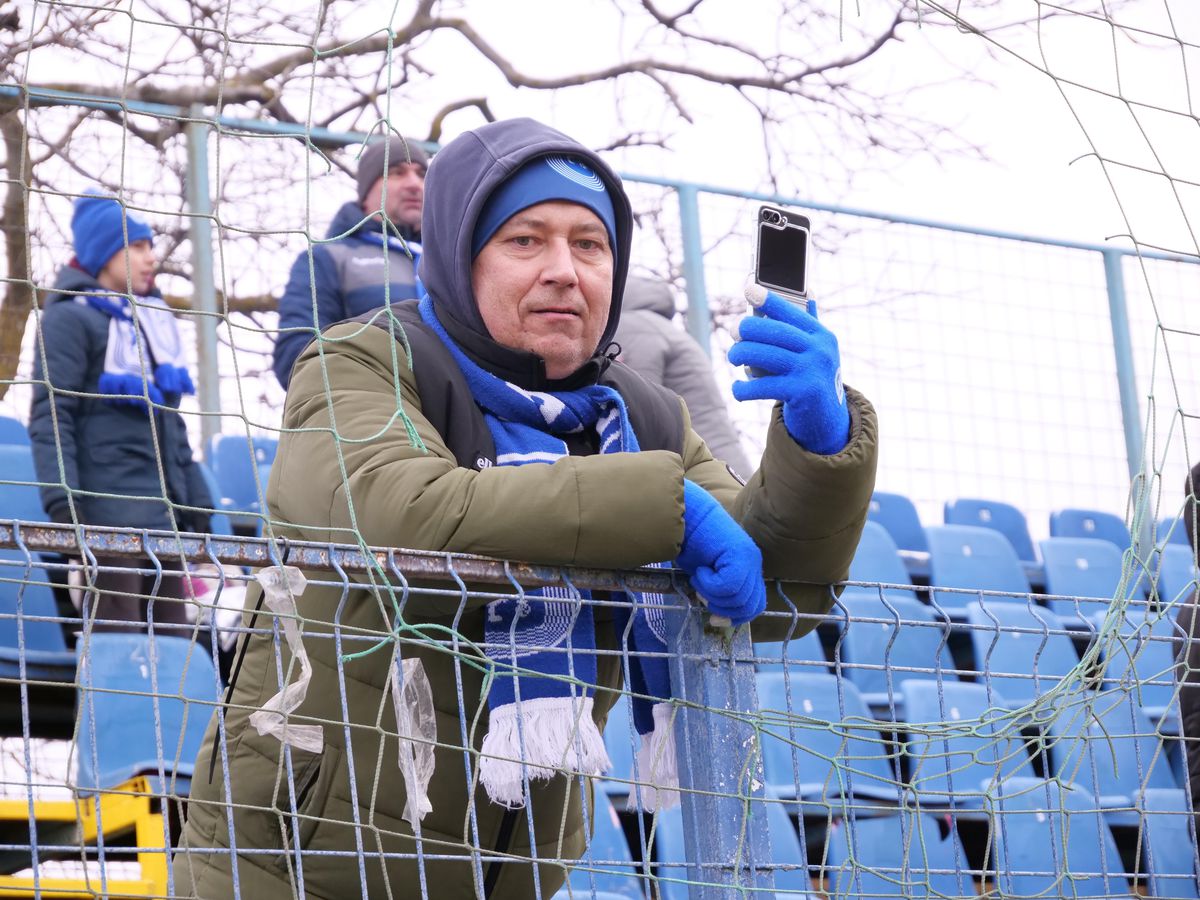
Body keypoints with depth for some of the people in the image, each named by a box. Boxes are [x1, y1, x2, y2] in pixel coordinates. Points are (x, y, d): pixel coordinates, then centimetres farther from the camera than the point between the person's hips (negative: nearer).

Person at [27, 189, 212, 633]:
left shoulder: (153, 317, 20)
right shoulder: (69, 317, -4)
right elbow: (50, 415, -12)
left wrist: (195, 496, 21)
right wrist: (61, 498, -22)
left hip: (164, 509, 8)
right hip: (107, 509, -8)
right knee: (118, 636, -10)